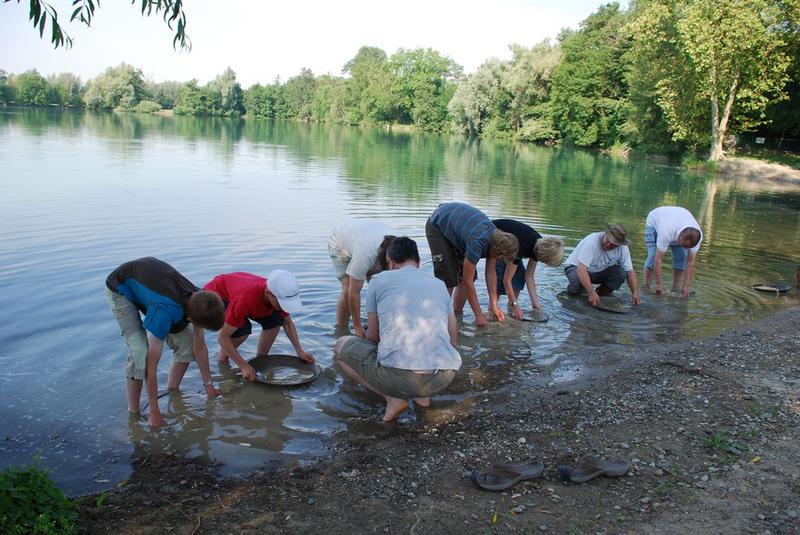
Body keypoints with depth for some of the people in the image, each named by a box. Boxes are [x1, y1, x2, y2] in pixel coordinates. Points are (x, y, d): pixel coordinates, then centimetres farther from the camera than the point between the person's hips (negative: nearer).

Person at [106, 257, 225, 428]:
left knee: (186, 341, -4)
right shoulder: (165, 311, -43)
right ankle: (133, 412, -4)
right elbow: (151, 366, -36)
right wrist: (155, 413, -29)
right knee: (141, 352, -22)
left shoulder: (197, 301, -23)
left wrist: (208, 385, 1)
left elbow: (200, 346, -7)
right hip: (121, 287, -6)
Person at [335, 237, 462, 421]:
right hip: (444, 378, 5)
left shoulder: (380, 280, 10)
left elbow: (373, 337, 19)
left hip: (397, 376, -4)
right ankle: (422, 395, 15)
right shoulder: (439, 284, 19)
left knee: (341, 346, 21)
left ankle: (393, 398, 4)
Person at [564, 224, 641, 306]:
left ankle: (600, 294, -3)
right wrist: (592, 293, -46)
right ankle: (574, 289, -3)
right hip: (576, 268, -5)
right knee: (579, 280, -38)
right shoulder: (591, 242, -33)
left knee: (621, 273, -21)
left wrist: (635, 293, -26)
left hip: (600, 272, 5)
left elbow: (630, 271, -11)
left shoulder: (622, 248, -16)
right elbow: (581, 269, -40)